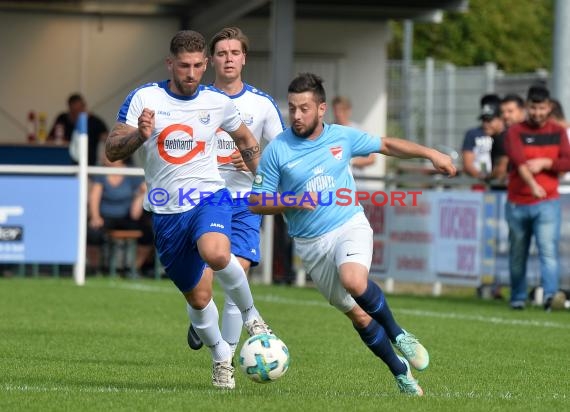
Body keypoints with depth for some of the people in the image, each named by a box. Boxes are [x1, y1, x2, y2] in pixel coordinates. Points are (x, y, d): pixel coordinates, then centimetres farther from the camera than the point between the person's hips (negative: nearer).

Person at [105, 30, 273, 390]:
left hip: (209, 198, -1)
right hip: (166, 212, 1)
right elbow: (112, 151, -8)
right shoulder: (144, 98, -5)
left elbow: (245, 139, 20)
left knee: (216, 254, -35)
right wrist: (139, 135, -27)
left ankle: (251, 315, -10)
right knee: (197, 297, 8)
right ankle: (221, 356, 35)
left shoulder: (218, 102, 0)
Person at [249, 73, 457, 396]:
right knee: (358, 314, 3)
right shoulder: (277, 151, -7)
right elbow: (256, 202, -3)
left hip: (350, 226, -1)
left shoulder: (343, 137, -1)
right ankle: (400, 371, 20)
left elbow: (386, 145, 14)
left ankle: (398, 334, -10)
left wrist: (430, 154, 7)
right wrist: (293, 201, -20)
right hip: (312, 244, 1)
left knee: (354, 282, -32)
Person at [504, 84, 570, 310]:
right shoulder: (515, 132, -2)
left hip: (547, 203, 0)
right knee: (517, 255, 9)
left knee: (549, 250, -16)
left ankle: (550, 293, -29)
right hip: (518, 204, 0)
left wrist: (544, 163, -16)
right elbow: (519, 161, -20)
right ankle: (518, 298, 23)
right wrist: (532, 184, -37)